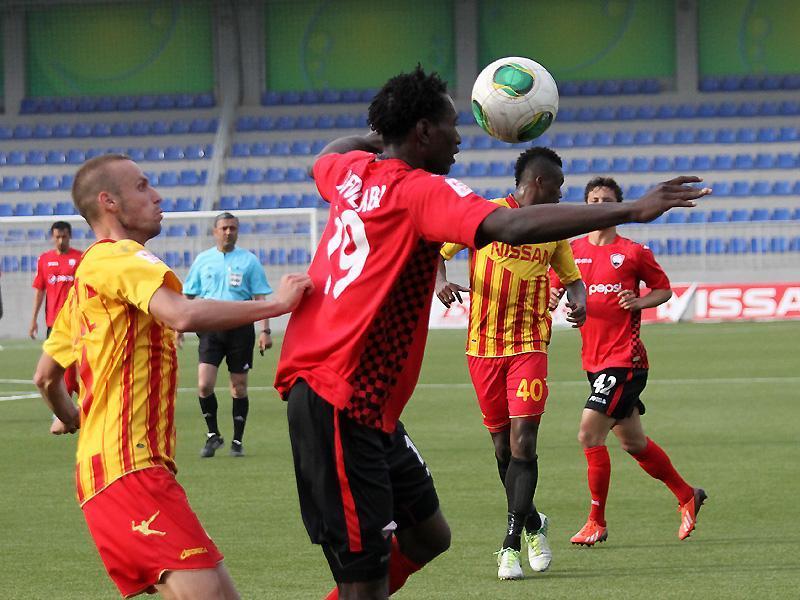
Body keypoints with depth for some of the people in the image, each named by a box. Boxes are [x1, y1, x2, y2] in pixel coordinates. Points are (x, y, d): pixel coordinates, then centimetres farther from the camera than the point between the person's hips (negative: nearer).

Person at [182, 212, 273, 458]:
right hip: (210, 328, 1)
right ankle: (213, 435, 6)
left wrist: (265, 330, -5)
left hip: (240, 329, -1)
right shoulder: (203, 260, 9)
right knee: (204, 385, -11)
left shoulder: (248, 261, 4)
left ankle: (237, 441, 12)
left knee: (239, 387, 3)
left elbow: (260, 298, 4)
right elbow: (188, 296, 14)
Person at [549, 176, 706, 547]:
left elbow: (664, 289, 8)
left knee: (589, 434, -16)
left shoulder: (633, 252, -2)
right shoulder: (572, 252, 8)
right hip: (594, 360, 6)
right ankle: (687, 496, 34)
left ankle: (597, 522, -5)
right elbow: (552, 290, 11)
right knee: (633, 442, 14)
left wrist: (640, 302, -12)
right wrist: (552, 299, -12)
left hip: (625, 359, -6)